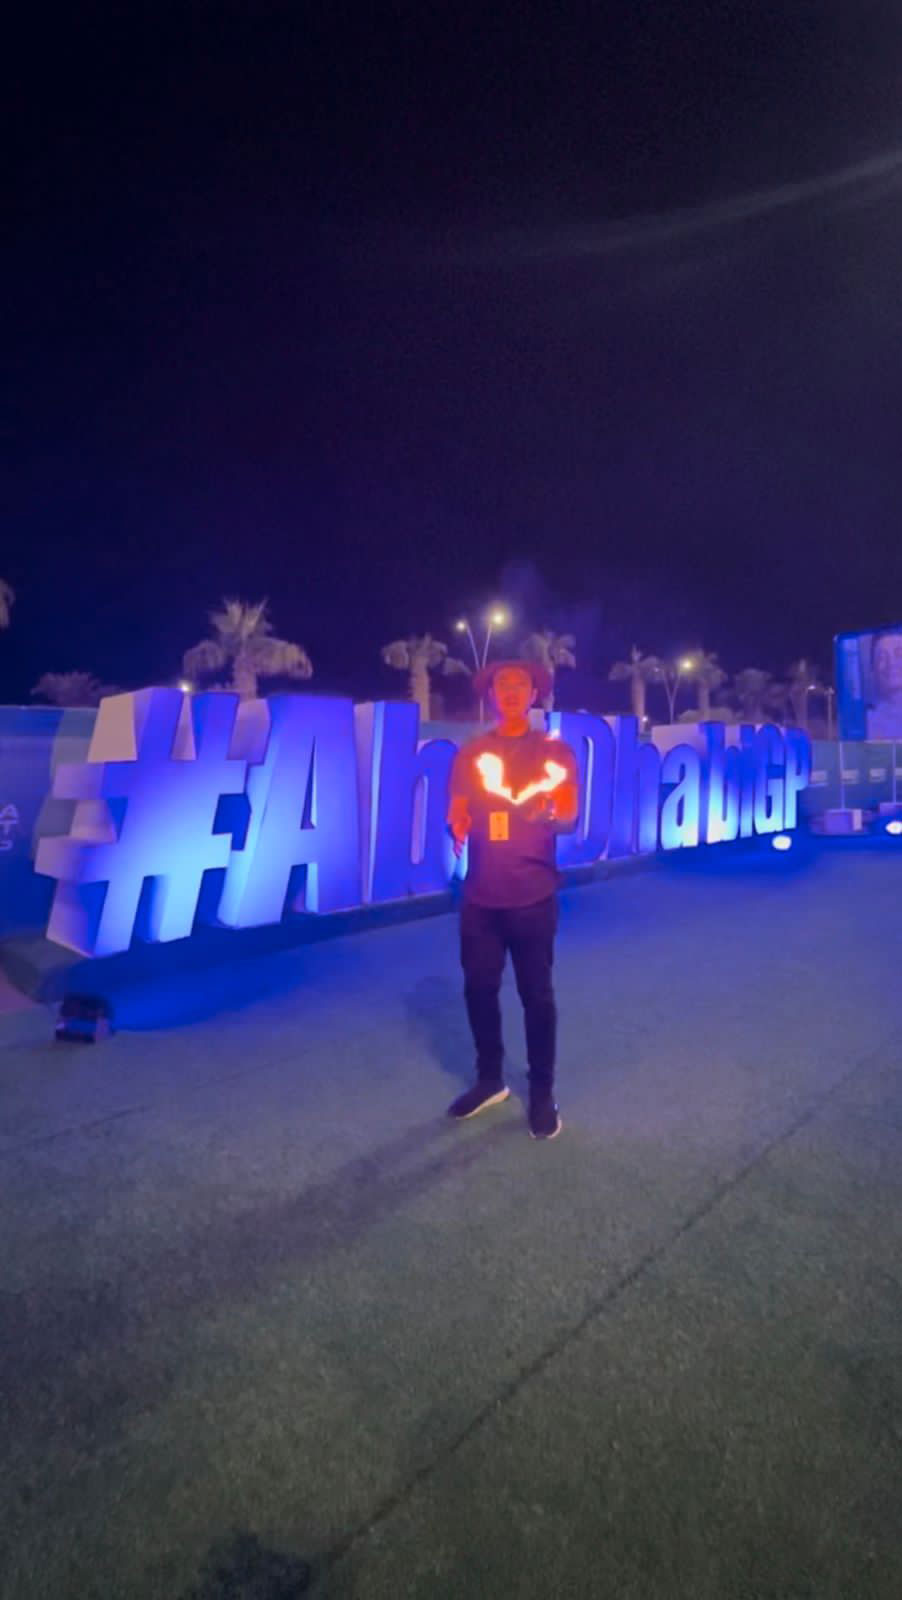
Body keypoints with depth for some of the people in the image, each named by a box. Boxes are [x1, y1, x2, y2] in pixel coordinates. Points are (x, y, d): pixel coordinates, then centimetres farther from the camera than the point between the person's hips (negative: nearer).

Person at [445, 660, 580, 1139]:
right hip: (479, 895, 3)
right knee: (478, 988, 9)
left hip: (532, 895, -3)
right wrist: (458, 828, -16)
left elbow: (569, 817, -6)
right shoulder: (471, 753, 8)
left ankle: (542, 1093, 21)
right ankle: (489, 1080, 30)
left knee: (536, 994, 4)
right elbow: (457, 813, 7)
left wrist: (550, 816, -29)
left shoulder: (553, 751, 1)